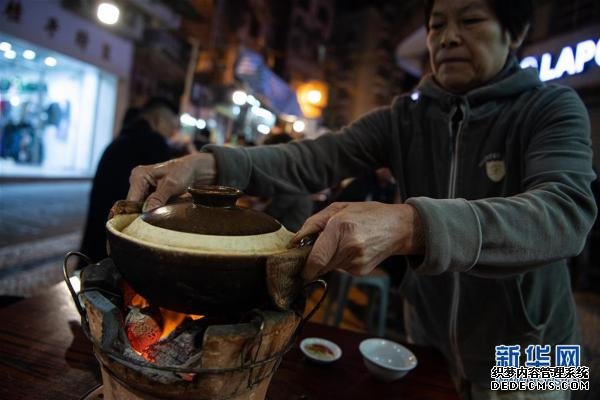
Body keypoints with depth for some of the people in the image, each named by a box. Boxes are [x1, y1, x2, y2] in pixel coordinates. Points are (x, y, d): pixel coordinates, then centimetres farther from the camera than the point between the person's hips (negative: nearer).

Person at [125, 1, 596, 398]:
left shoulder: (552, 107, -12)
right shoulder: (403, 117, -3)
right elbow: (315, 158, -17)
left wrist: (408, 224, -47)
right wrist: (208, 163, -33)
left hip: (520, 358, -2)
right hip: (429, 341, 2)